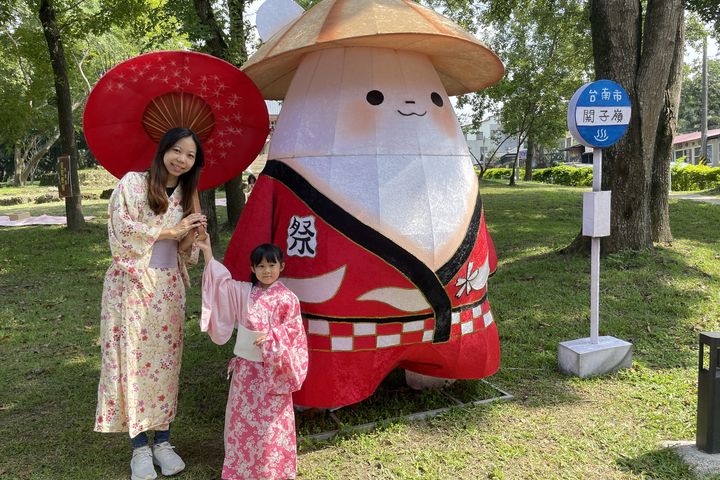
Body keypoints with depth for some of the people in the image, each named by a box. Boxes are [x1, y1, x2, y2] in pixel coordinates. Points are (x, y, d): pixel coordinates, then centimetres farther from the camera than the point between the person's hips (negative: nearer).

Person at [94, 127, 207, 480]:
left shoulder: (186, 196, 12)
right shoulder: (133, 182, -2)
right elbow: (123, 229, -13)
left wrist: (190, 237, -6)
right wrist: (171, 230, -12)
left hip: (168, 289, 4)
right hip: (132, 286, -4)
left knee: (165, 361, 6)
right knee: (134, 360, -1)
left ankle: (163, 441, 17)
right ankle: (140, 447, 10)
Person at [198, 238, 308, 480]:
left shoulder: (288, 298, -9)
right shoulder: (243, 292, 2)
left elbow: (292, 329, -7)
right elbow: (222, 282, -3)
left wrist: (271, 336, -21)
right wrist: (207, 253, -9)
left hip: (273, 368, -3)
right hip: (246, 366, 4)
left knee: (271, 417, 6)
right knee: (243, 413, 13)